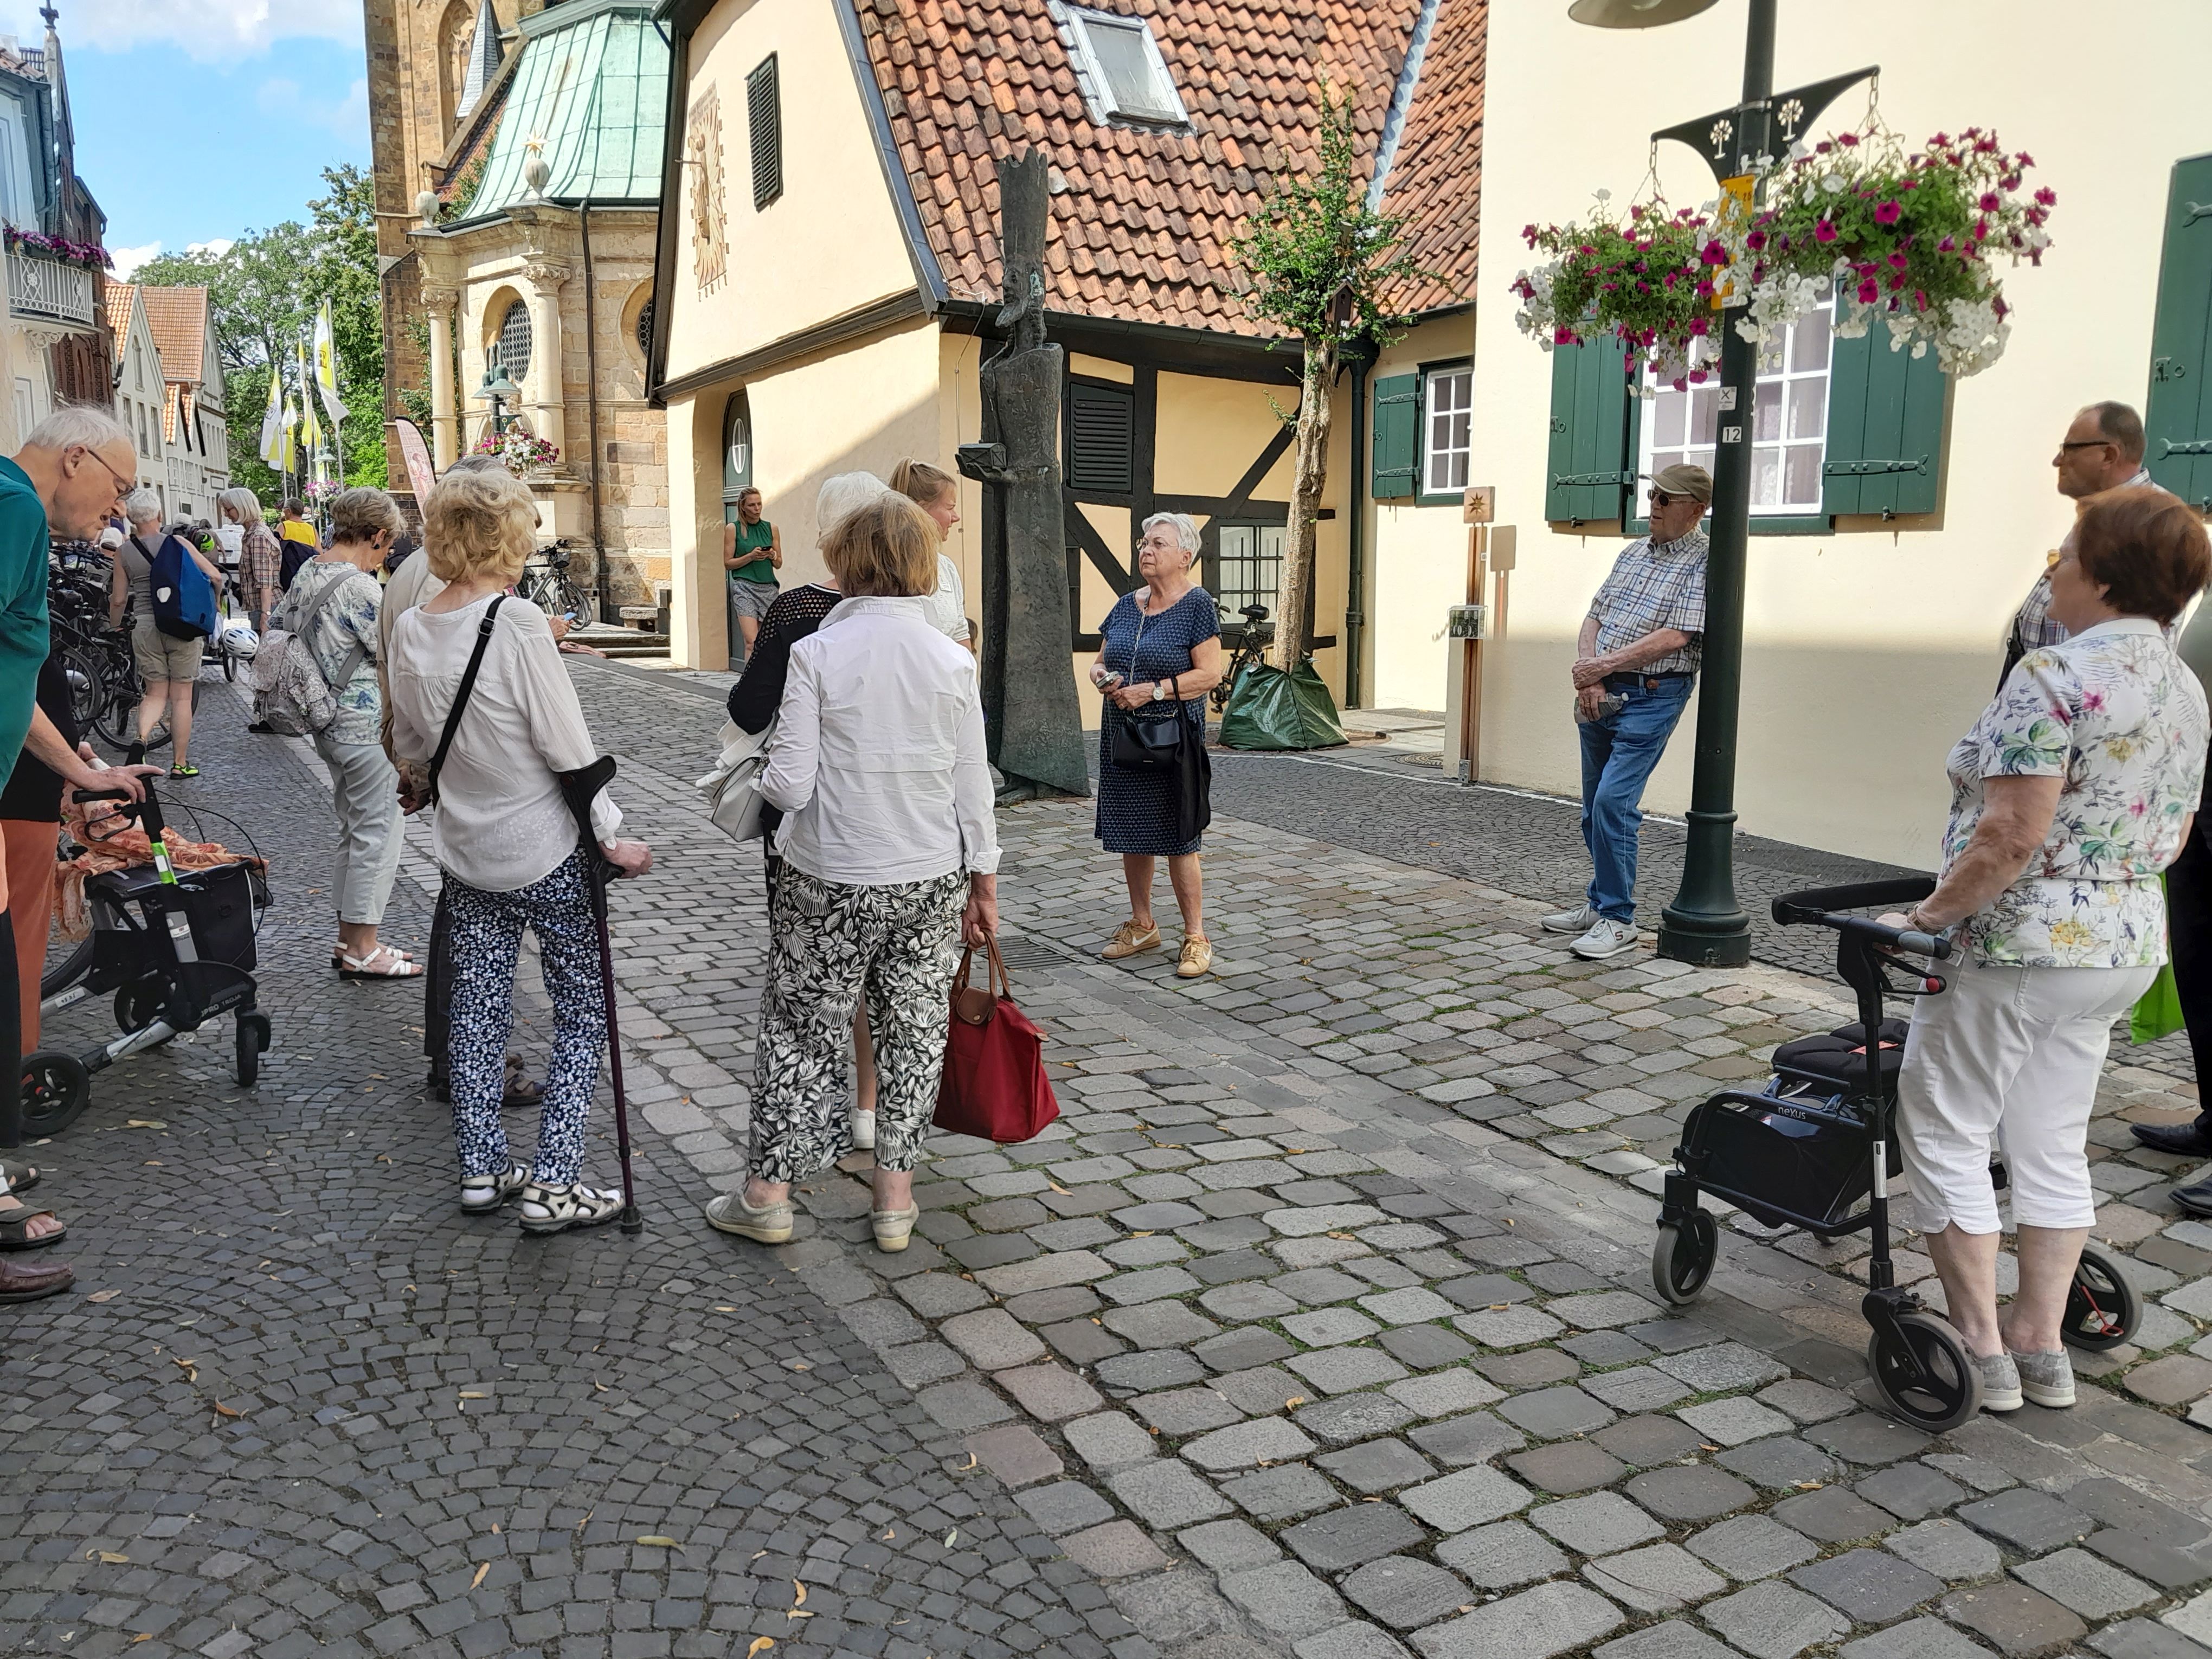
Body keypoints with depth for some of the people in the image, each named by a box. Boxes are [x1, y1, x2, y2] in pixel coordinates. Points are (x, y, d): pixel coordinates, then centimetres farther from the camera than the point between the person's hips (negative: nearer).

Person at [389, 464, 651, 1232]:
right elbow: (568, 746, -18)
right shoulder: (517, 622, -19)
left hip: (466, 850, 7)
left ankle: (482, 1169, 24)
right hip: (547, 851, -7)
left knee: (478, 1008, 16)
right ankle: (553, 1183, 5)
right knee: (583, 1012, 4)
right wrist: (612, 836, -9)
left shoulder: (410, 629, 2)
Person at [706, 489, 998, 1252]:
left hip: (832, 881, -2)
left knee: (800, 1029, 12)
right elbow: (972, 788, 1)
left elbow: (790, 784, -14)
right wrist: (983, 882, 11)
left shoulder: (818, 652, -12)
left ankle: (767, 1194, 22)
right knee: (914, 1030, 14)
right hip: (930, 879, 3)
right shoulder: (953, 661, -3)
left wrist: (763, 777, 9)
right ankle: (895, 1198, 21)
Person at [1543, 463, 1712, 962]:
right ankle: (1599, 904, 25)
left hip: (1651, 697, -7)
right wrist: (1588, 678, -4)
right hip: (1600, 695, 8)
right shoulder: (1633, 552, 15)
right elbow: (1594, 618, 12)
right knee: (1595, 806, 12)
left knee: (1614, 802, -15)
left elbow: (1674, 637, -17)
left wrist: (1602, 666, -14)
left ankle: (1618, 920, -6)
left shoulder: (1702, 563, -8)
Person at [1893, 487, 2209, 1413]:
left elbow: (2012, 836, -24)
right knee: (2053, 1146, 16)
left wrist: (1931, 914, -15)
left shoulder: (2056, 676, -18)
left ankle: (1982, 1349, 8)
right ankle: (2040, 1347, 23)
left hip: (2019, 945, -9)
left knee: (1944, 1132, 4)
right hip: (2127, 946, 9)